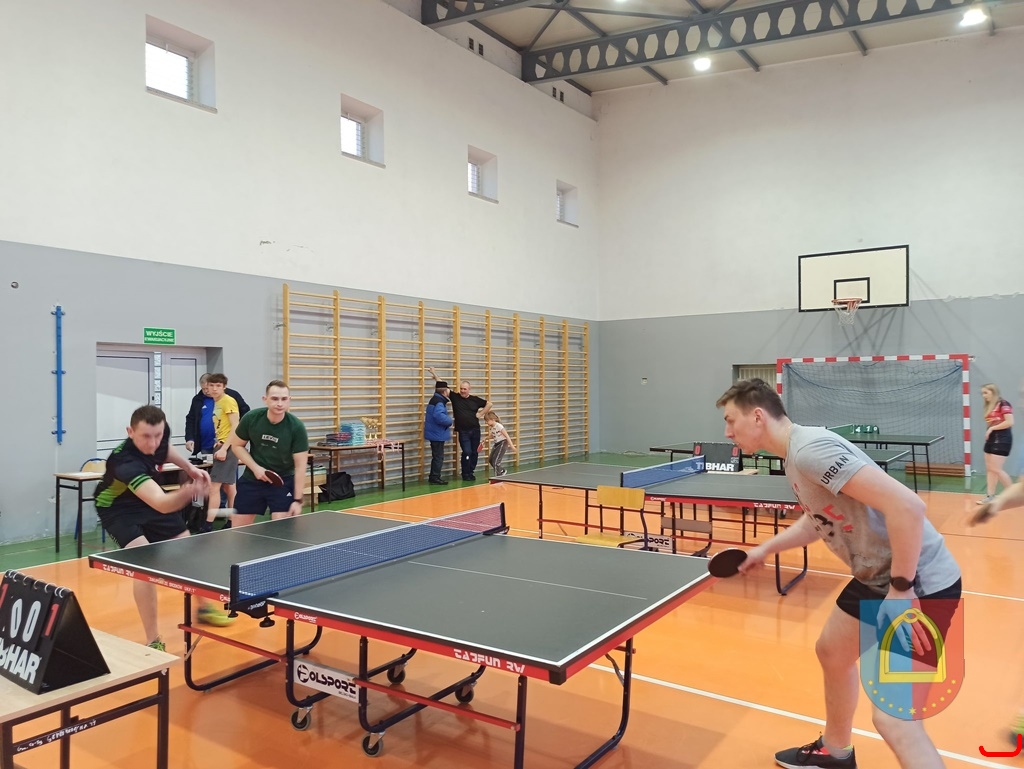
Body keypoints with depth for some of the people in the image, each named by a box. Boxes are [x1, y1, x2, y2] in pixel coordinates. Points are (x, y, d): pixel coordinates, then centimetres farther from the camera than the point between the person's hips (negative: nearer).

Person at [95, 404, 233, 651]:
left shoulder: (159, 435, -23)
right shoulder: (127, 462, -43)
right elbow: (162, 504, -56)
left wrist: (189, 467, -8)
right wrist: (188, 491, -74)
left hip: (150, 499, 7)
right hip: (119, 508, -7)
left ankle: (204, 607, 39)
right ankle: (153, 641, -11)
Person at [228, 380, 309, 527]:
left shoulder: (297, 427, -20)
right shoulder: (251, 418, -15)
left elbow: (300, 466, -16)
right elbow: (237, 445, 2)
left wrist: (298, 500, -18)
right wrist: (255, 468, -13)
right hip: (252, 480, 3)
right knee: (237, 529, 9)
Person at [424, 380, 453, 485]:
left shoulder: (436, 400, 13)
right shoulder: (439, 402, -20)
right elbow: (439, 416, -36)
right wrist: (449, 421, -19)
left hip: (435, 433, 10)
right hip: (438, 434, -10)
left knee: (437, 456, 17)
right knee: (438, 457, -2)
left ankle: (434, 477, 24)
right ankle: (435, 478, 3)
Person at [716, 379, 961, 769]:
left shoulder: (810, 448, -26)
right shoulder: (795, 456, 6)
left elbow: (907, 506, -33)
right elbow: (821, 518, 24)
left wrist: (901, 590, -27)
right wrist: (764, 549, 17)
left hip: (921, 582, -11)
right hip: (876, 577, 11)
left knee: (893, 717, -10)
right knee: (832, 653, 25)